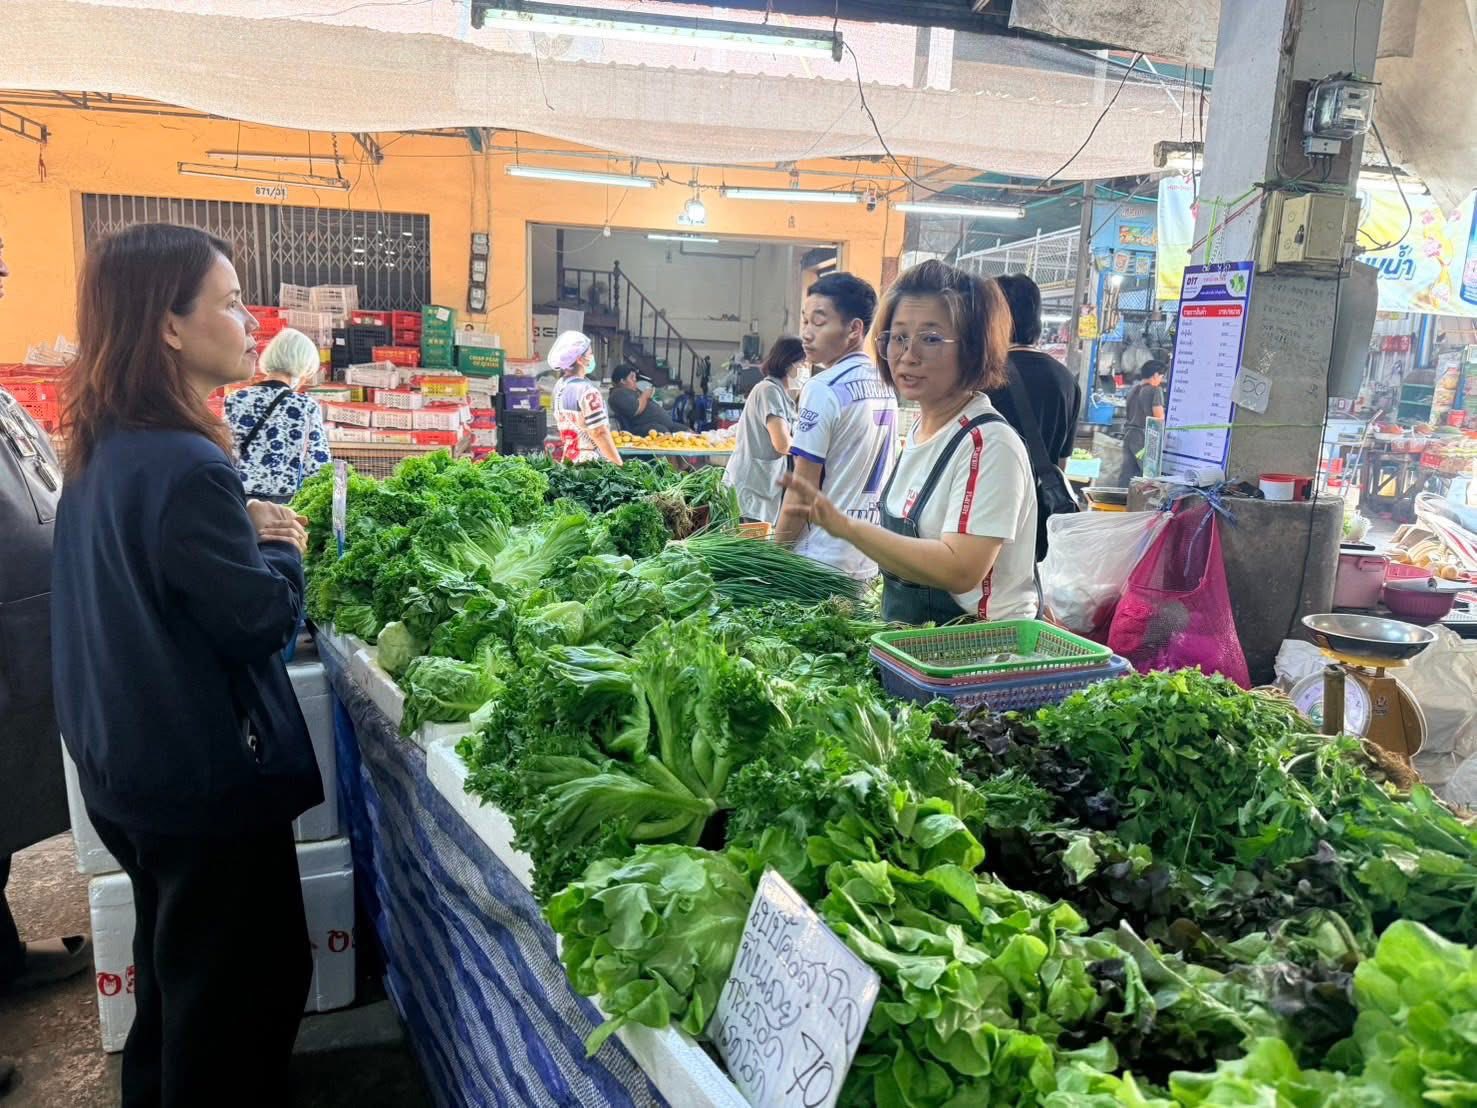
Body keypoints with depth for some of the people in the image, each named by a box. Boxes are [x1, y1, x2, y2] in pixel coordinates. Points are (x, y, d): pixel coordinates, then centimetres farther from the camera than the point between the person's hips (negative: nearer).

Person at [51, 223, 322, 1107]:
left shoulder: (106, 448, 2)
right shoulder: (185, 467, -27)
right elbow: (258, 622, -23)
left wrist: (242, 528, 4)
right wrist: (282, 547, -6)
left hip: (130, 762, 10)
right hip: (208, 776, -10)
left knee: (174, 966, 28)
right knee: (251, 981, 10)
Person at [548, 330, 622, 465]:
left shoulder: (560, 386, 6)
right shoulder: (586, 390, -21)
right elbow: (599, 433, -23)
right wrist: (619, 464, -18)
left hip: (568, 459, 9)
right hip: (591, 462, -9)